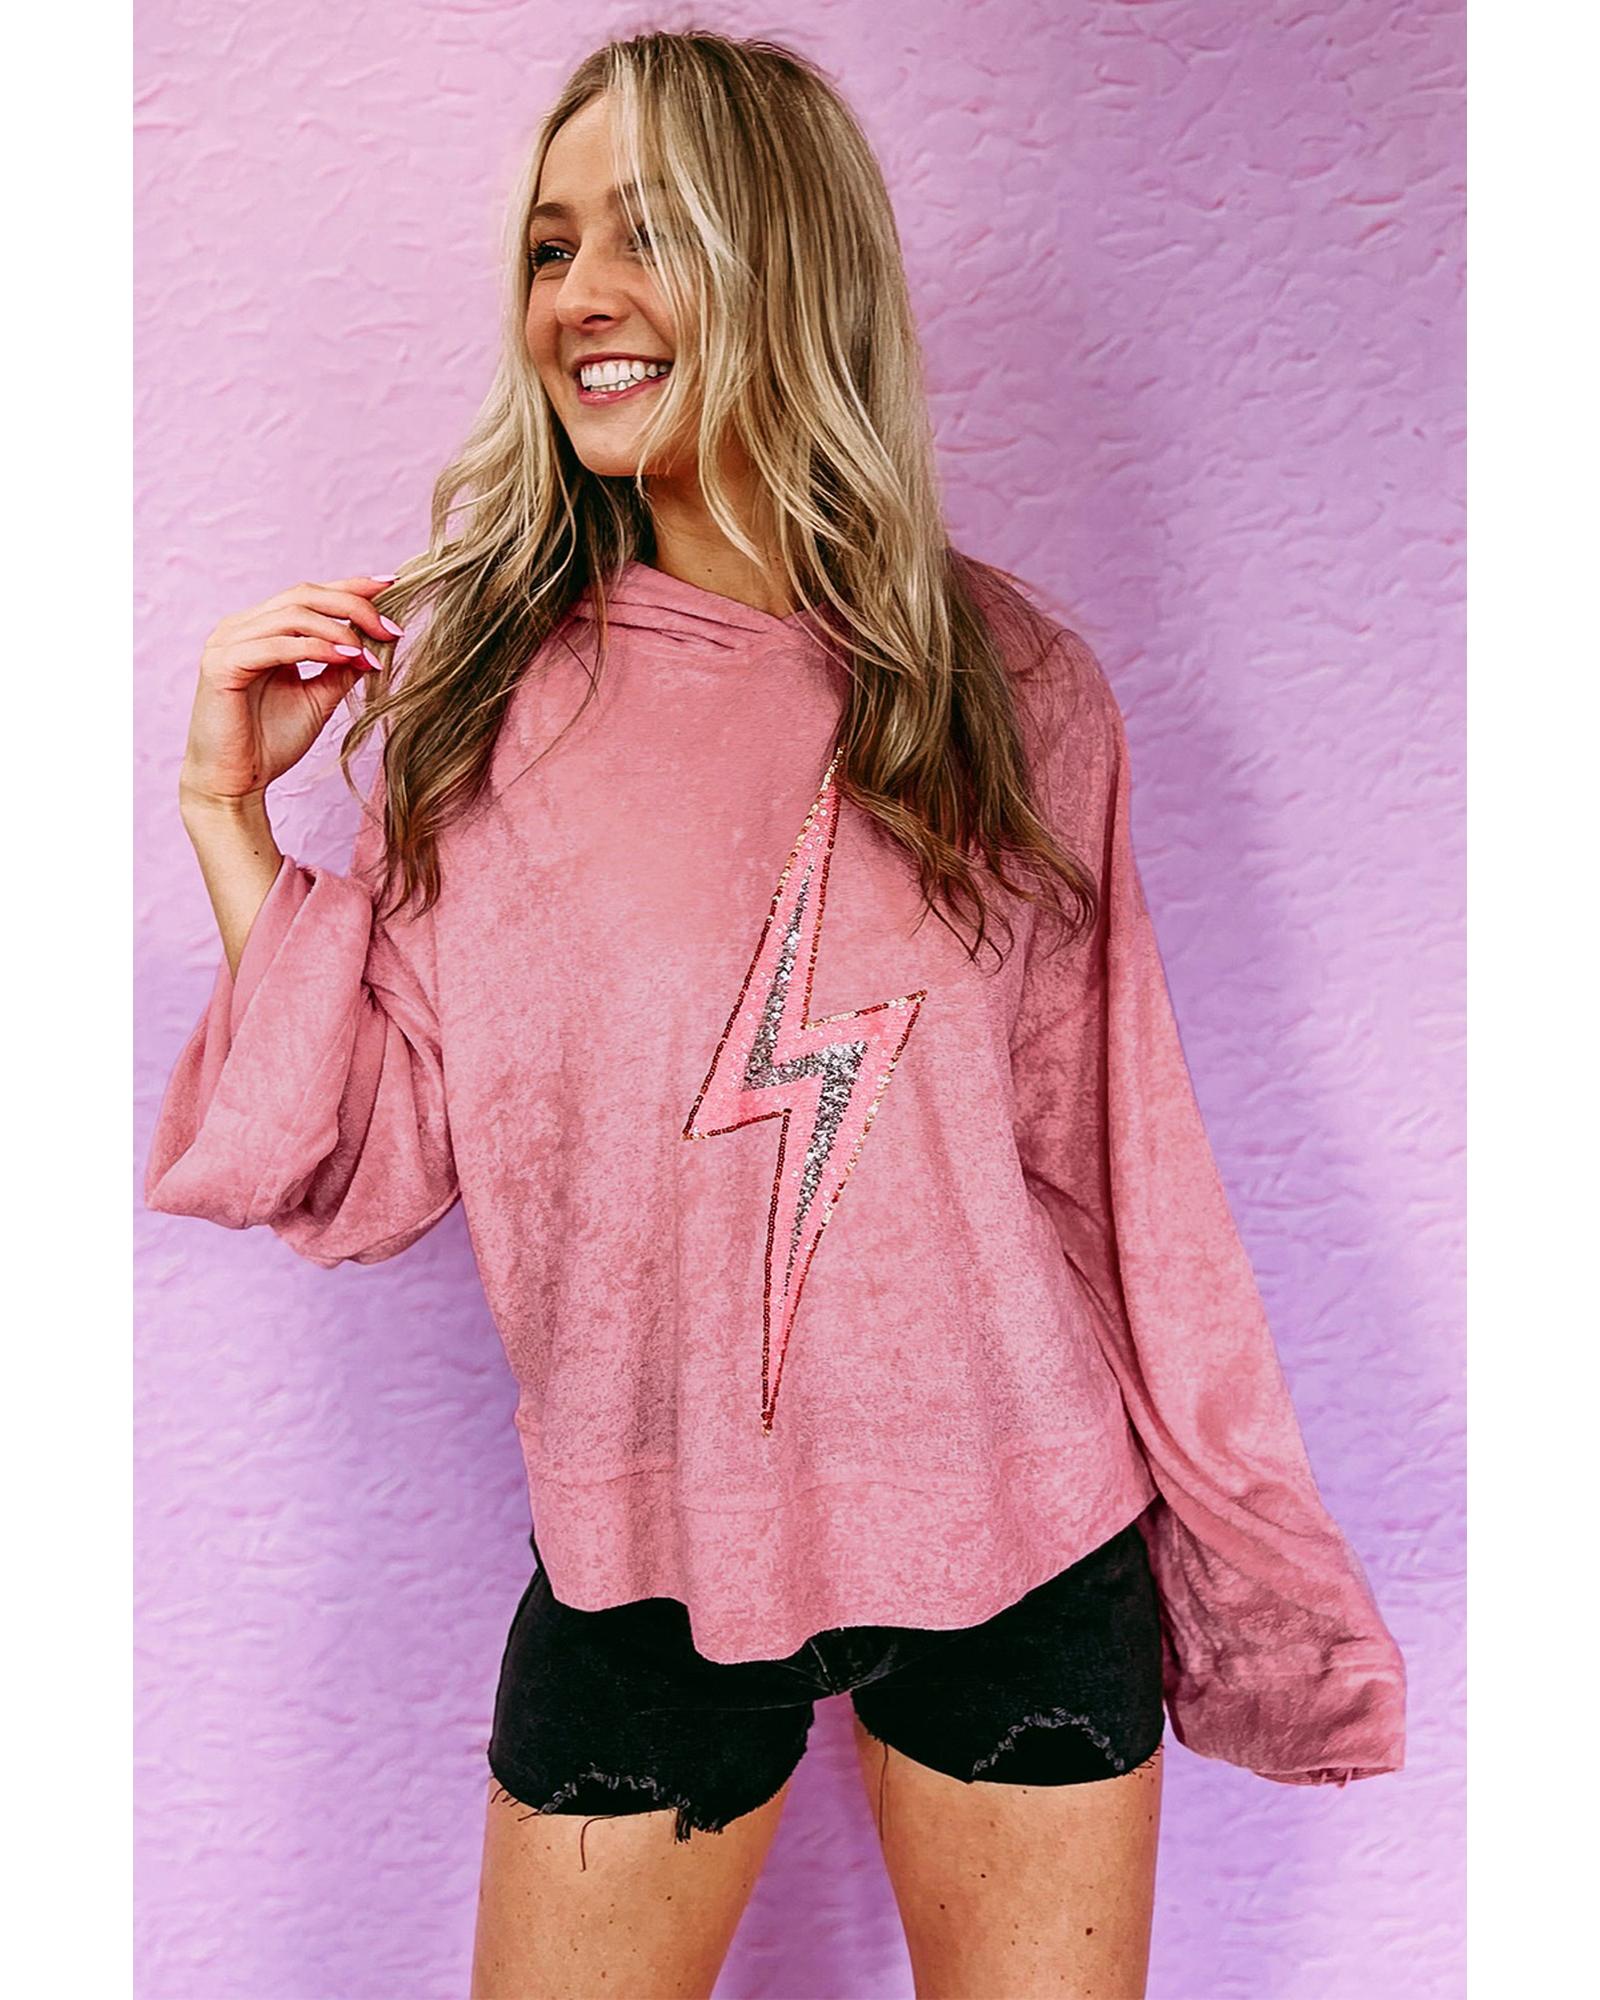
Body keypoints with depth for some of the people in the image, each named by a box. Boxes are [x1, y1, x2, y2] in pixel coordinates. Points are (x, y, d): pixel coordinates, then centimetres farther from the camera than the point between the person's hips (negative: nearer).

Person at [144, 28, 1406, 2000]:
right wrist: (229, 808, -9)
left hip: (1021, 1541, 0)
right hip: (646, 1550, 1)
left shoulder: (1008, 683, -3)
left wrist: (1232, 1542, 6)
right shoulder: (483, 688, -3)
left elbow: (1103, 1139, 2)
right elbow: (370, 1166, -2)